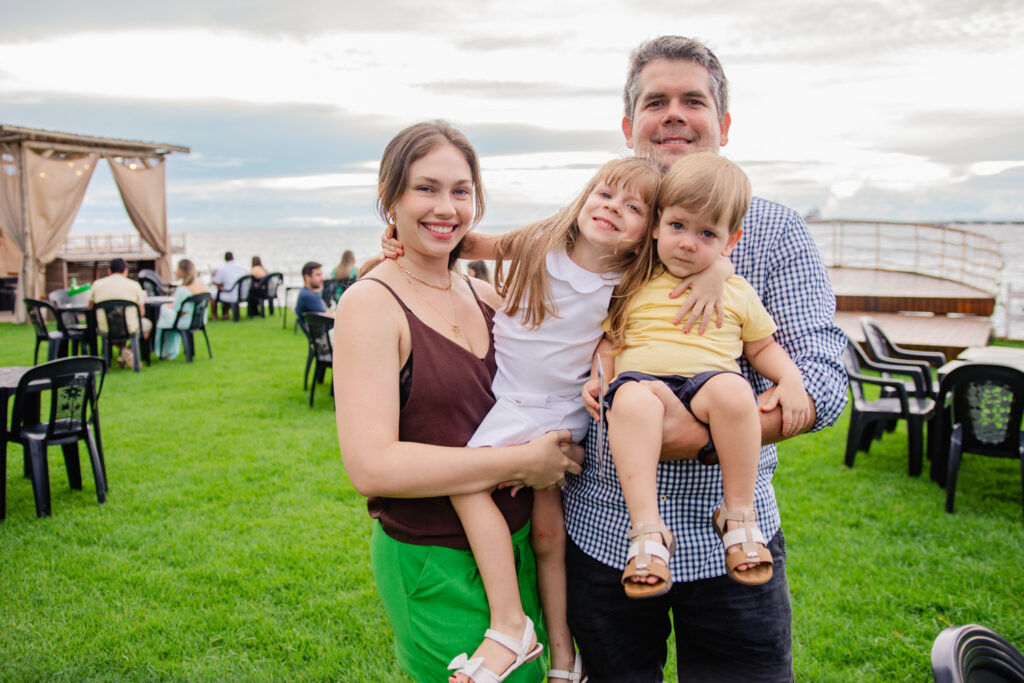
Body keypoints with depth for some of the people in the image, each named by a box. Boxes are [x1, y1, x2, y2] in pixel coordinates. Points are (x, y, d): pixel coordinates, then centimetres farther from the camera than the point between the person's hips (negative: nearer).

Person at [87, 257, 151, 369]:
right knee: (147, 323, 32)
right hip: (129, 329, -2)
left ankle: (123, 349, 16)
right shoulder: (134, 285, -3)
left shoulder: (97, 284, 3)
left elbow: (90, 307, 17)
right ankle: (131, 350, 10)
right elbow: (141, 311, 5)